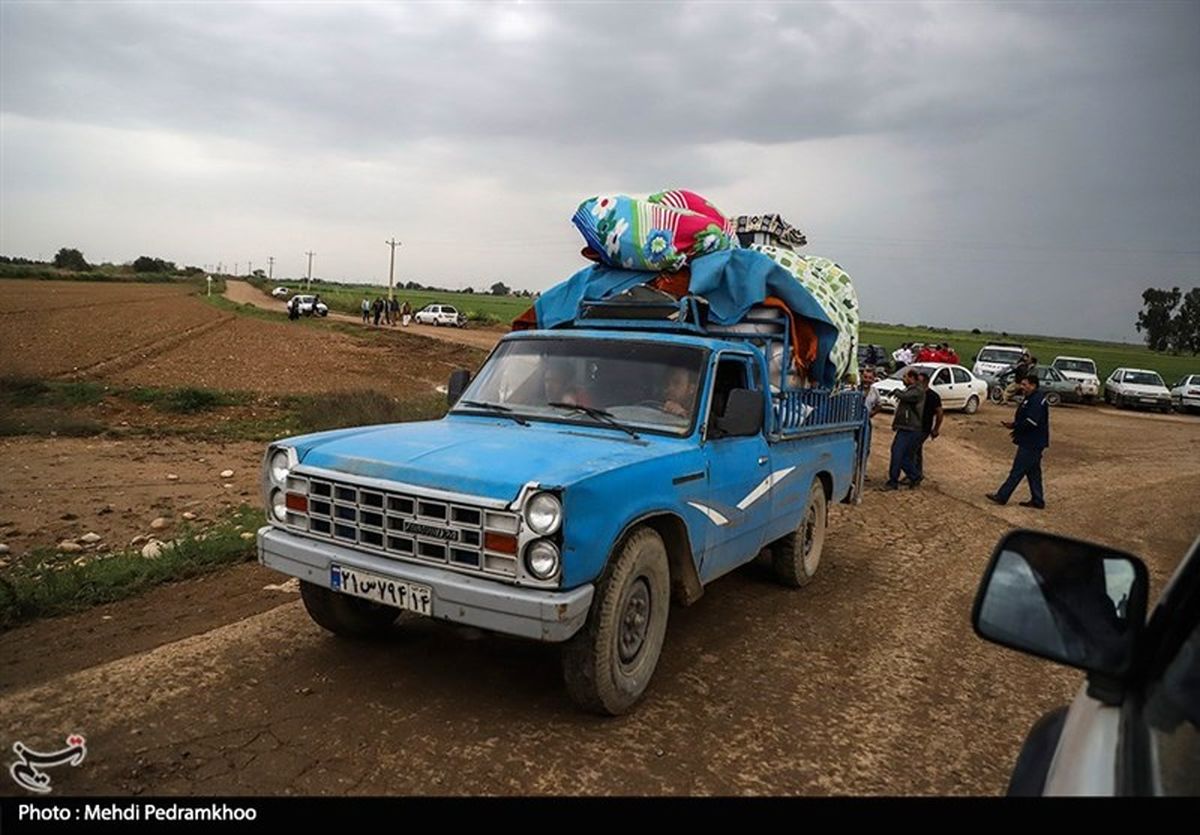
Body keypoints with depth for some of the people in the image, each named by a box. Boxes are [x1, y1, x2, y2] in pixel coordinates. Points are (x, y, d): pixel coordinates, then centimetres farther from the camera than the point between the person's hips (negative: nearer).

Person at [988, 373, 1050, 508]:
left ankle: (1002, 496, -1)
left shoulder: (1037, 401, -19)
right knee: (1033, 472, 15)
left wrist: (1014, 425, -16)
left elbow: (1031, 422, -27)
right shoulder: (1031, 399, 15)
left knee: (1017, 471, -5)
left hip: (1031, 444, -11)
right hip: (1030, 442, 11)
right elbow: (1024, 419, 20)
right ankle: (1037, 500, 21)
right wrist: (1014, 424, 2)